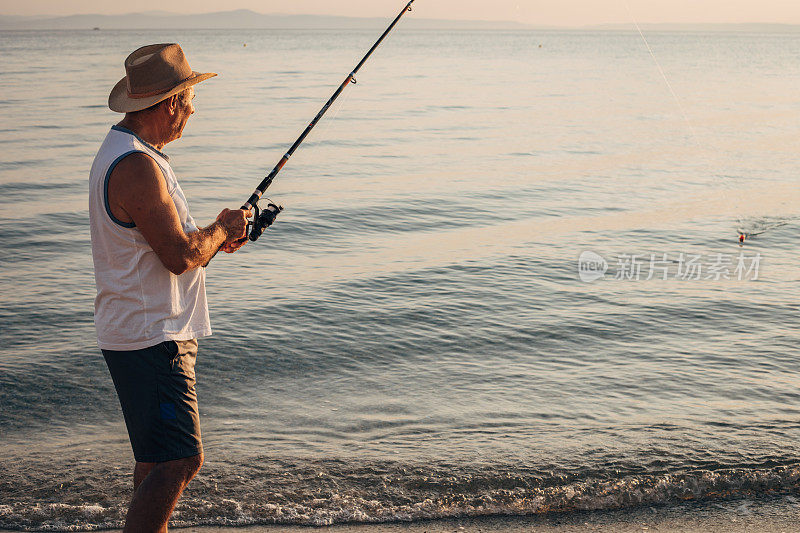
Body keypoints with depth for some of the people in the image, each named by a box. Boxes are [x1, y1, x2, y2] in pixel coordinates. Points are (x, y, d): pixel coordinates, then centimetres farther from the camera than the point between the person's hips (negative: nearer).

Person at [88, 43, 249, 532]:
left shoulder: (124, 153, 14)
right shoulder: (137, 167, -21)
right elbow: (181, 257, -25)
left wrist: (214, 237, 9)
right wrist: (221, 229, -6)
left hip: (148, 332, 11)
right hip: (150, 339, -11)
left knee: (157, 457, 18)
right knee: (180, 460, -10)